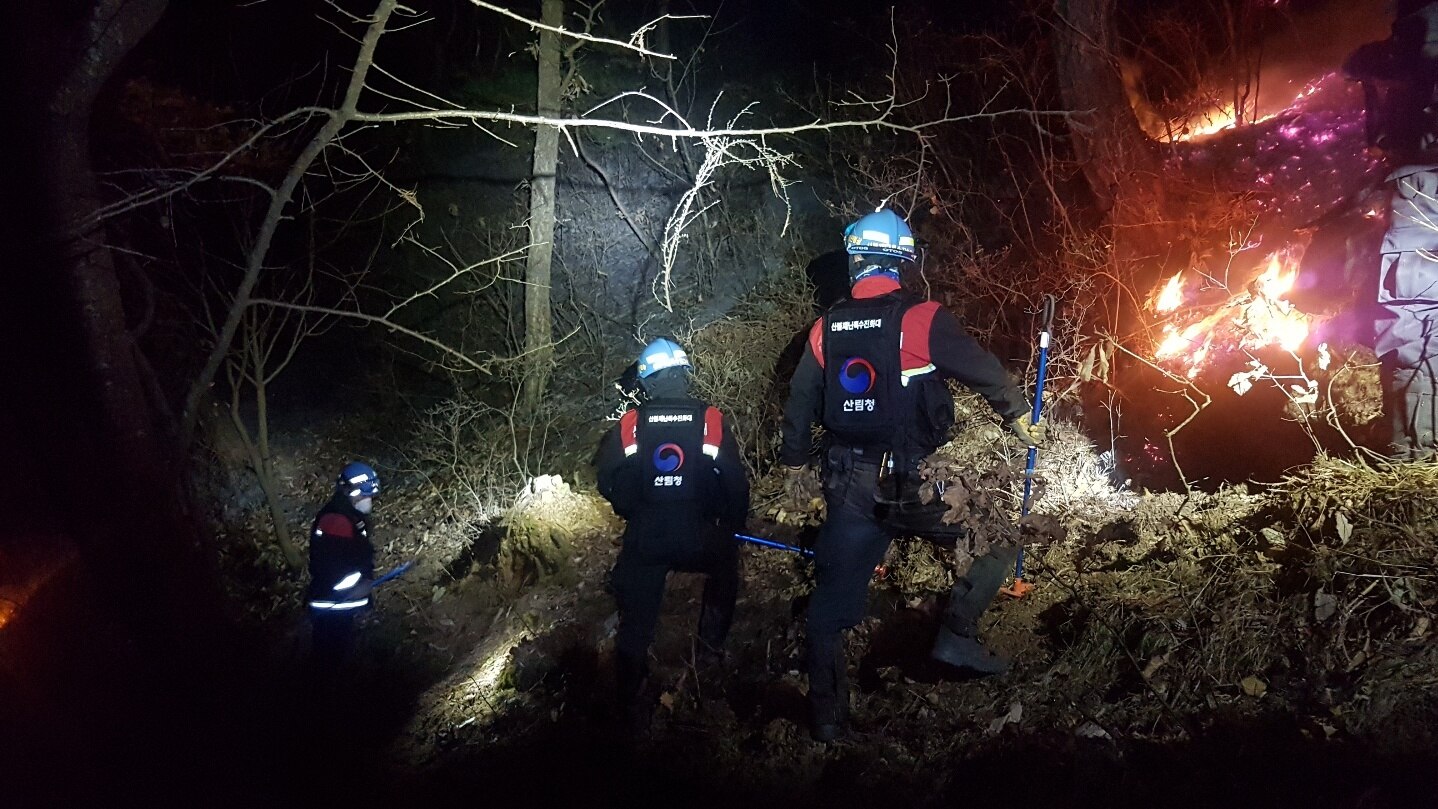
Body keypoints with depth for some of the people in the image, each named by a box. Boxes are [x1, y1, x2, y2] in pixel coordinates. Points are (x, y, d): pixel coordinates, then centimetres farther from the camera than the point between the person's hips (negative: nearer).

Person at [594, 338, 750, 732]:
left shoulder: (629, 423, -3)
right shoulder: (711, 420, -5)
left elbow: (607, 481, -1)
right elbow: (736, 483, -4)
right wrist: (732, 526, 14)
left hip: (644, 542, 0)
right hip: (698, 540, 0)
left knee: (636, 622, 11)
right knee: (725, 566, 32)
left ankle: (632, 707, 11)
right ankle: (712, 645, 32)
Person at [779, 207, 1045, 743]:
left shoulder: (825, 330, 3)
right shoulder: (923, 320, -11)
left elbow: (799, 402, 13)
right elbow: (983, 370, -4)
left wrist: (795, 461, 29)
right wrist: (1018, 417, 14)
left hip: (851, 484, 4)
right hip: (916, 479, -4)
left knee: (833, 594, 12)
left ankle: (827, 714, 17)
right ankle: (958, 632, 6)